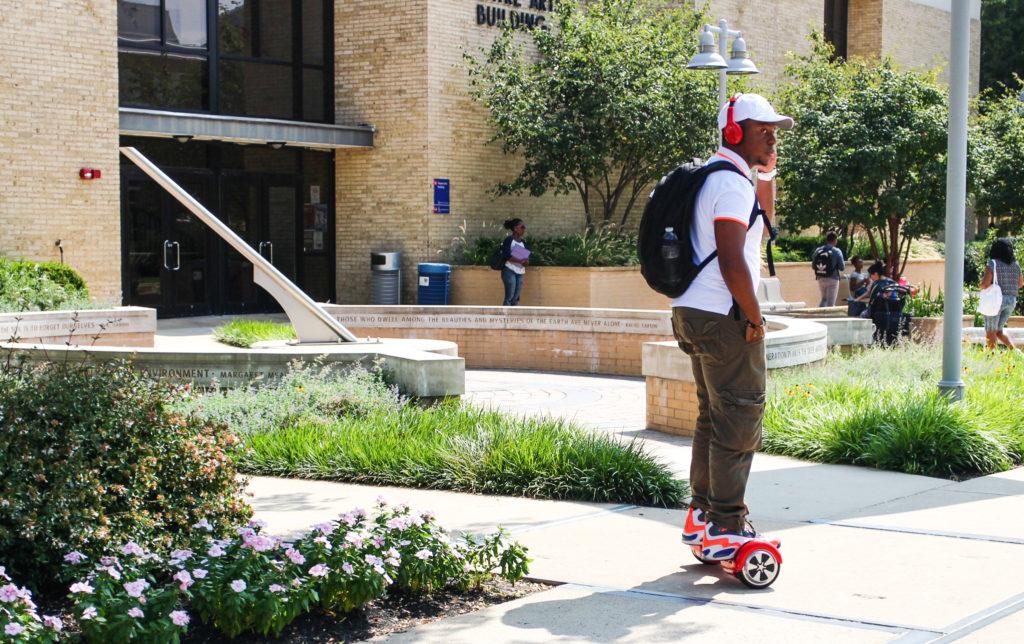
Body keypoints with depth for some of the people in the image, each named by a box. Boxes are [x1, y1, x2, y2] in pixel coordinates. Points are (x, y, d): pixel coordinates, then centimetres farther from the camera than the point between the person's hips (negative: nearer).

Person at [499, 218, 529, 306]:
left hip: (520, 272, 6)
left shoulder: (523, 243, 14)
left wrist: (526, 262, -11)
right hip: (509, 271, -6)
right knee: (509, 297, -10)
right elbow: (506, 256, -17)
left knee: (516, 298, 4)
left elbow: (527, 258, 12)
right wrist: (520, 261, -24)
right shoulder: (509, 240, -5)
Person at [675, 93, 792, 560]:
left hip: (692, 312, 11)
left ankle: (701, 517, 24)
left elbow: (759, 228, 32)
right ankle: (725, 528, -6)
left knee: (714, 416, 17)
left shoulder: (711, 176, 18)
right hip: (722, 317, -11)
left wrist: (766, 176, 22)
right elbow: (732, 263, -23)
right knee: (740, 421, -7)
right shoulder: (732, 183, -15)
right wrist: (755, 318, -14)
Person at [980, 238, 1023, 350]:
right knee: (998, 331, 19)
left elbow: (985, 283, -18)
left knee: (990, 333, 2)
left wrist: (982, 284, 4)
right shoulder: (1015, 265, 7)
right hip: (1011, 301, 6)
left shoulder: (992, 264, -10)